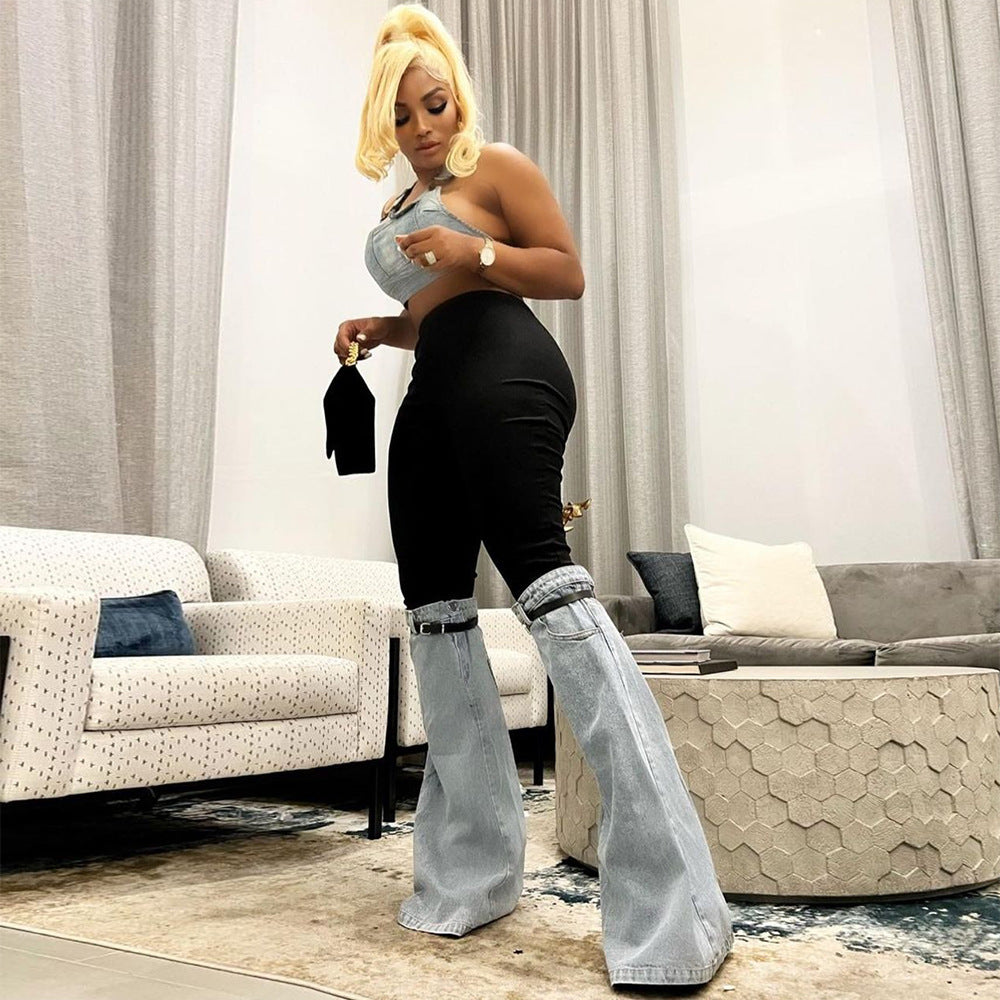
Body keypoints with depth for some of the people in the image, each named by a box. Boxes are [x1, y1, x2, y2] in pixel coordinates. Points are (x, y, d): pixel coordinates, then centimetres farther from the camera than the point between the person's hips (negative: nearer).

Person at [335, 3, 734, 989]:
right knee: (434, 611, 1)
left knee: (543, 584, -23)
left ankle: (668, 898, -24)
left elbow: (569, 273, 0)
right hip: (434, 393, 9)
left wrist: (476, 253, -14)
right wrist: (381, 327, 16)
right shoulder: (401, 205, 30)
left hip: (503, 374, -9)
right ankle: (471, 872, 8)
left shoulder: (495, 166, 8)